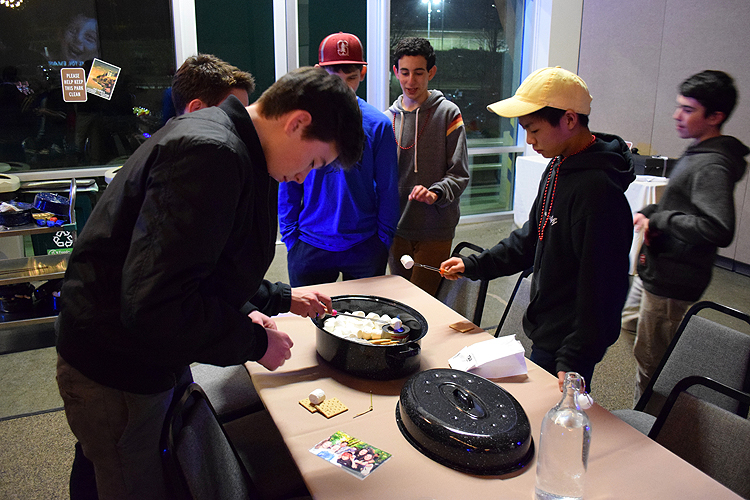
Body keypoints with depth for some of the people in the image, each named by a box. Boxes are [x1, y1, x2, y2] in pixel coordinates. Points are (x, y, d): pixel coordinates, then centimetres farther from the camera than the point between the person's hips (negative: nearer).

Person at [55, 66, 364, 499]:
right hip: (116, 374, -9)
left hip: (154, 361, 9)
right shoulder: (211, 154, -28)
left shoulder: (228, 147, 5)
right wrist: (255, 342, -20)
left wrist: (281, 298, 13)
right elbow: (155, 307, -33)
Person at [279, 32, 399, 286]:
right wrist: (290, 237, -3)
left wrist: (384, 240, -3)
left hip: (365, 245, 0)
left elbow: (388, 190, 0)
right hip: (309, 246, 0)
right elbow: (288, 187, 1)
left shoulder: (378, 124, -4)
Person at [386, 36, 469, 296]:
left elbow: (459, 175, -6)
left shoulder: (448, 113, -3)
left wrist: (436, 192, -24)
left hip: (435, 230, -4)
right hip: (396, 228, 4)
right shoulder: (389, 117, 9)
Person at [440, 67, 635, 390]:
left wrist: (575, 360, -23)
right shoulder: (559, 166, 6)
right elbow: (531, 238, 16)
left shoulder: (597, 188, -26)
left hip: (568, 345, -9)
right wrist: (473, 266, 11)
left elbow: (602, 286, -25)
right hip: (546, 331, 9)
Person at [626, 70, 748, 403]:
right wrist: (650, 214, 7)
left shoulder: (713, 166, -22)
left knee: (650, 360, 0)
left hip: (671, 283, -11)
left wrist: (658, 219, -25)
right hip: (655, 271, 11)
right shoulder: (696, 154, 11)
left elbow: (719, 230, -35)